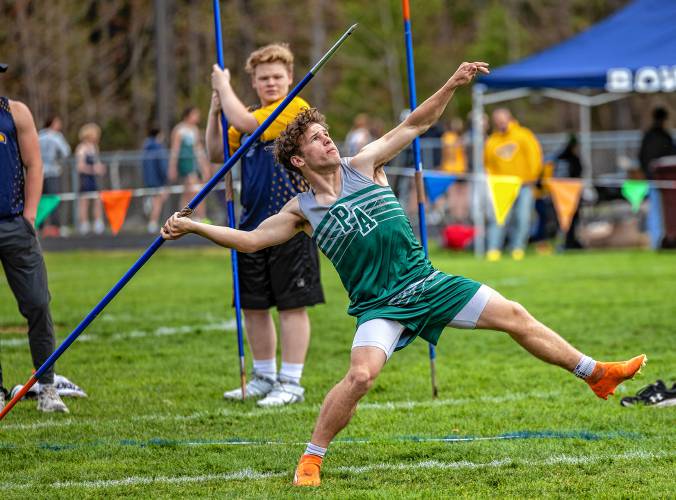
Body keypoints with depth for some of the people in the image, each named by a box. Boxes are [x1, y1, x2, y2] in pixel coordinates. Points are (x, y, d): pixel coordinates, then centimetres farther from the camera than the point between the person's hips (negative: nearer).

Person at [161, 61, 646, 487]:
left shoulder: (364, 165, 3)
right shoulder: (302, 211, 0)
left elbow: (415, 125, 5)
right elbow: (250, 239, 2)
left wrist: (452, 85, -5)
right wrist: (192, 226, -4)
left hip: (426, 282, 3)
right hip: (379, 306, -3)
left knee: (515, 317, 3)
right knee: (361, 374, -28)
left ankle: (597, 374, 18)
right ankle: (311, 460, -12)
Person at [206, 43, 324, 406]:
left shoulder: (295, 109, -8)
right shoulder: (254, 116, 17)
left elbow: (245, 123, -19)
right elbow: (217, 154, 17)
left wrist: (223, 86, -6)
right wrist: (215, 112, 4)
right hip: (253, 224, 8)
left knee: (291, 306, -3)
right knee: (253, 305, 12)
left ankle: (291, 383, 1)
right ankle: (264, 378, 24)